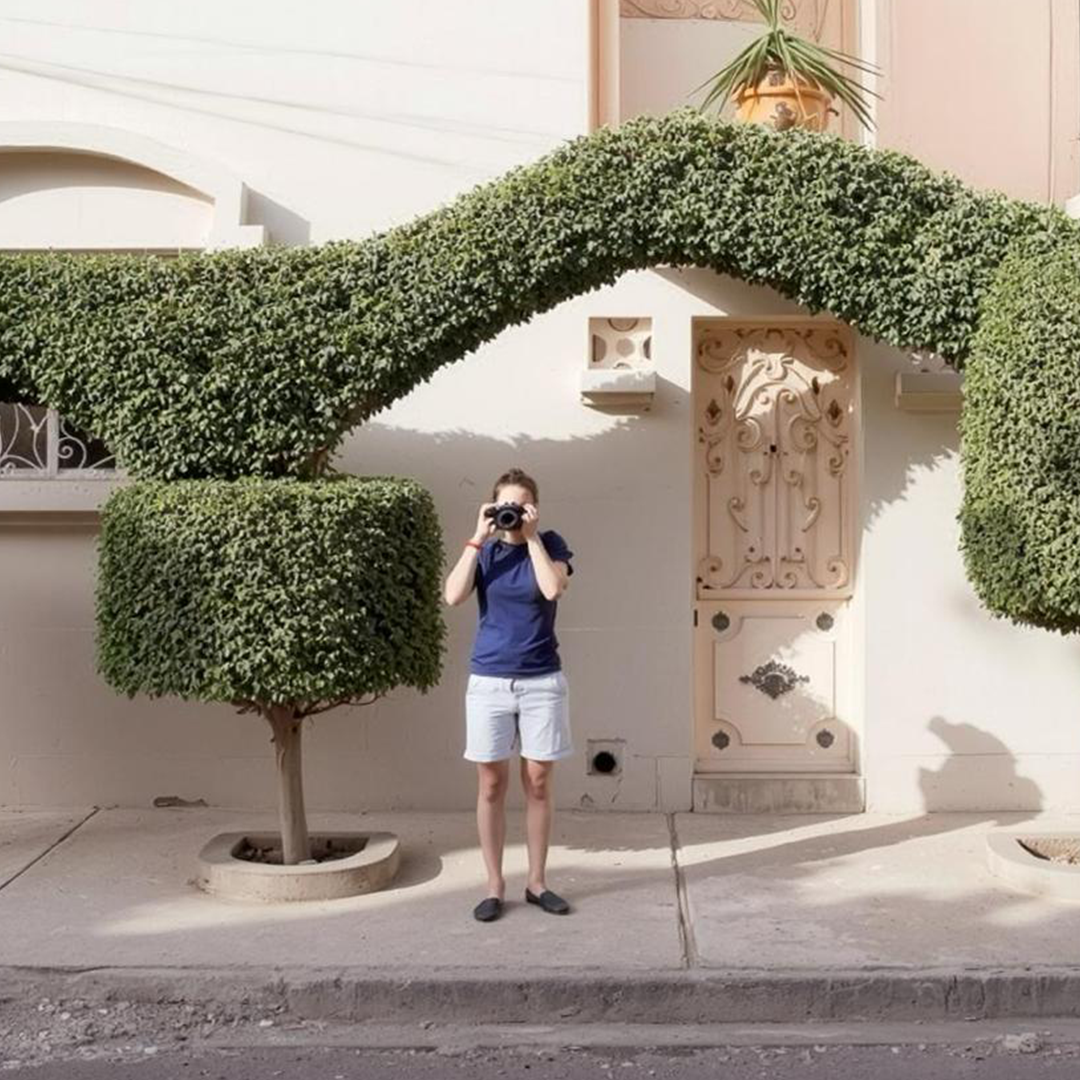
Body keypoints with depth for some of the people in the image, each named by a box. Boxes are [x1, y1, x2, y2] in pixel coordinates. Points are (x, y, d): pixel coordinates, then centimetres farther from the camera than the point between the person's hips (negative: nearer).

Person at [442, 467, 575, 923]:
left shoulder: (550, 544, 2)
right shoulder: (485, 550, 5)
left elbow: (553, 588, -18)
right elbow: (453, 595, -11)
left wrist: (531, 536, -12)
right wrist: (478, 538, -11)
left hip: (542, 681, -1)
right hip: (489, 681, 1)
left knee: (538, 783, 5)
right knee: (491, 785, 3)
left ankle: (536, 882, 16)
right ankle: (494, 886, 12)